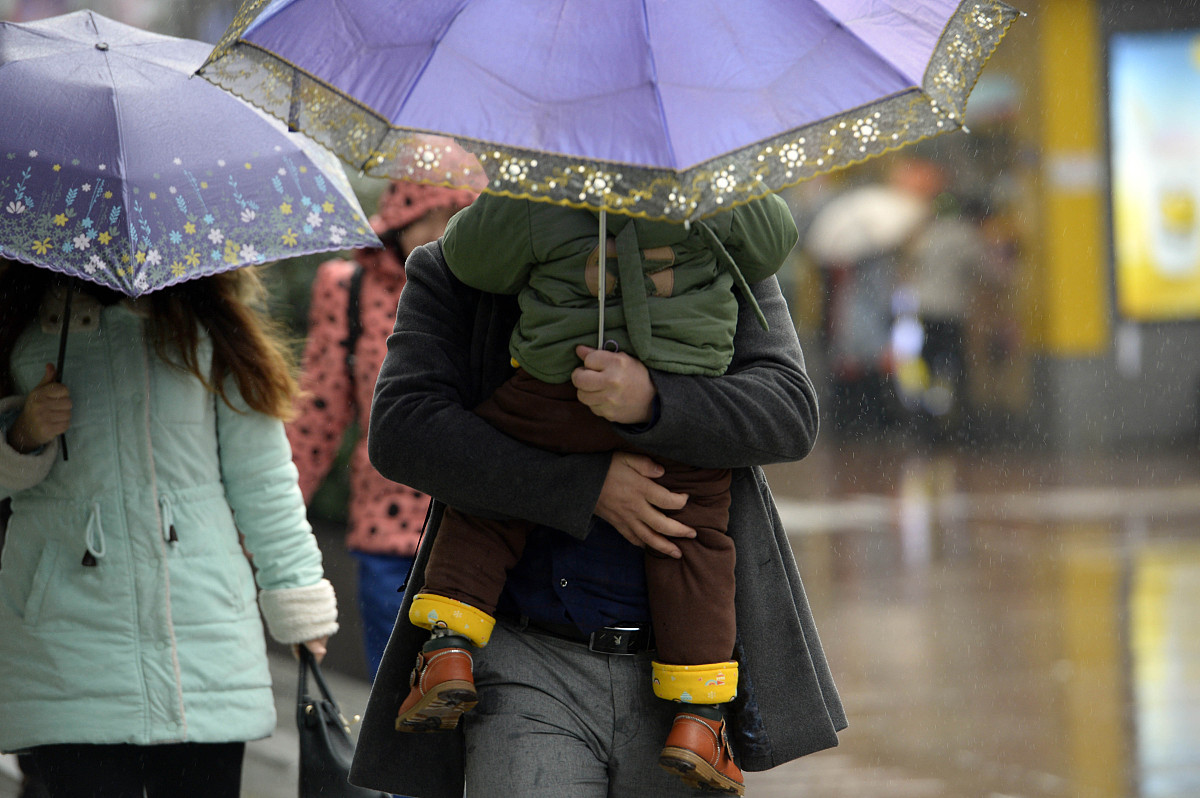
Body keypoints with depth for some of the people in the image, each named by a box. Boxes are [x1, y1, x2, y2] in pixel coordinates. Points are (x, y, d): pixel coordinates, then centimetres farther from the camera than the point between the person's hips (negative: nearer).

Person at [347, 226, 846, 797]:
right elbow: (401, 430, -9)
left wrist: (650, 400, -26)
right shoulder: (451, 275, 5)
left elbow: (790, 412, -6)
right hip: (528, 660, -1)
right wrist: (588, 487, -17)